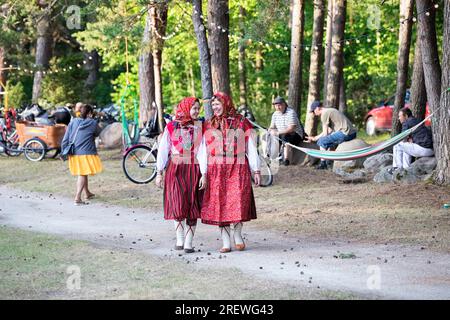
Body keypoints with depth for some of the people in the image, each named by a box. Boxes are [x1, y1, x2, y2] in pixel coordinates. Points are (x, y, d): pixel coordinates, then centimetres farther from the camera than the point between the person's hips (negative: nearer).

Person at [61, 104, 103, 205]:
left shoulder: (73, 122, 4)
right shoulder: (93, 123, -3)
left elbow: (65, 139, 3)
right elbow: (97, 133, 17)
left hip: (74, 154, 4)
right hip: (87, 153, -4)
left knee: (83, 174, 20)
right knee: (82, 175, -2)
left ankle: (87, 193, 37)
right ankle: (77, 197, -15)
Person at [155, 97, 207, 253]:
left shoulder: (200, 127, 5)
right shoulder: (171, 127, 3)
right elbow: (163, 150, 6)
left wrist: (204, 174, -7)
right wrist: (159, 173, 2)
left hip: (194, 170, 1)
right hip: (175, 169, -1)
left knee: (192, 206, 1)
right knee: (177, 204, -11)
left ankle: (188, 242, 6)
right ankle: (180, 239, -1)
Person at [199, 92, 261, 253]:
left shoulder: (242, 122, 6)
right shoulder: (208, 125, 10)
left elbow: (251, 148, 7)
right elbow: (203, 151, 8)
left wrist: (256, 170, 4)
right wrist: (203, 173, 1)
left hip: (238, 169, -1)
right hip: (216, 170, 1)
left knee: (238, 202, -10)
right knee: (220, 204, -2)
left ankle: (237, 235, 12)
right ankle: (226, 242, 4)